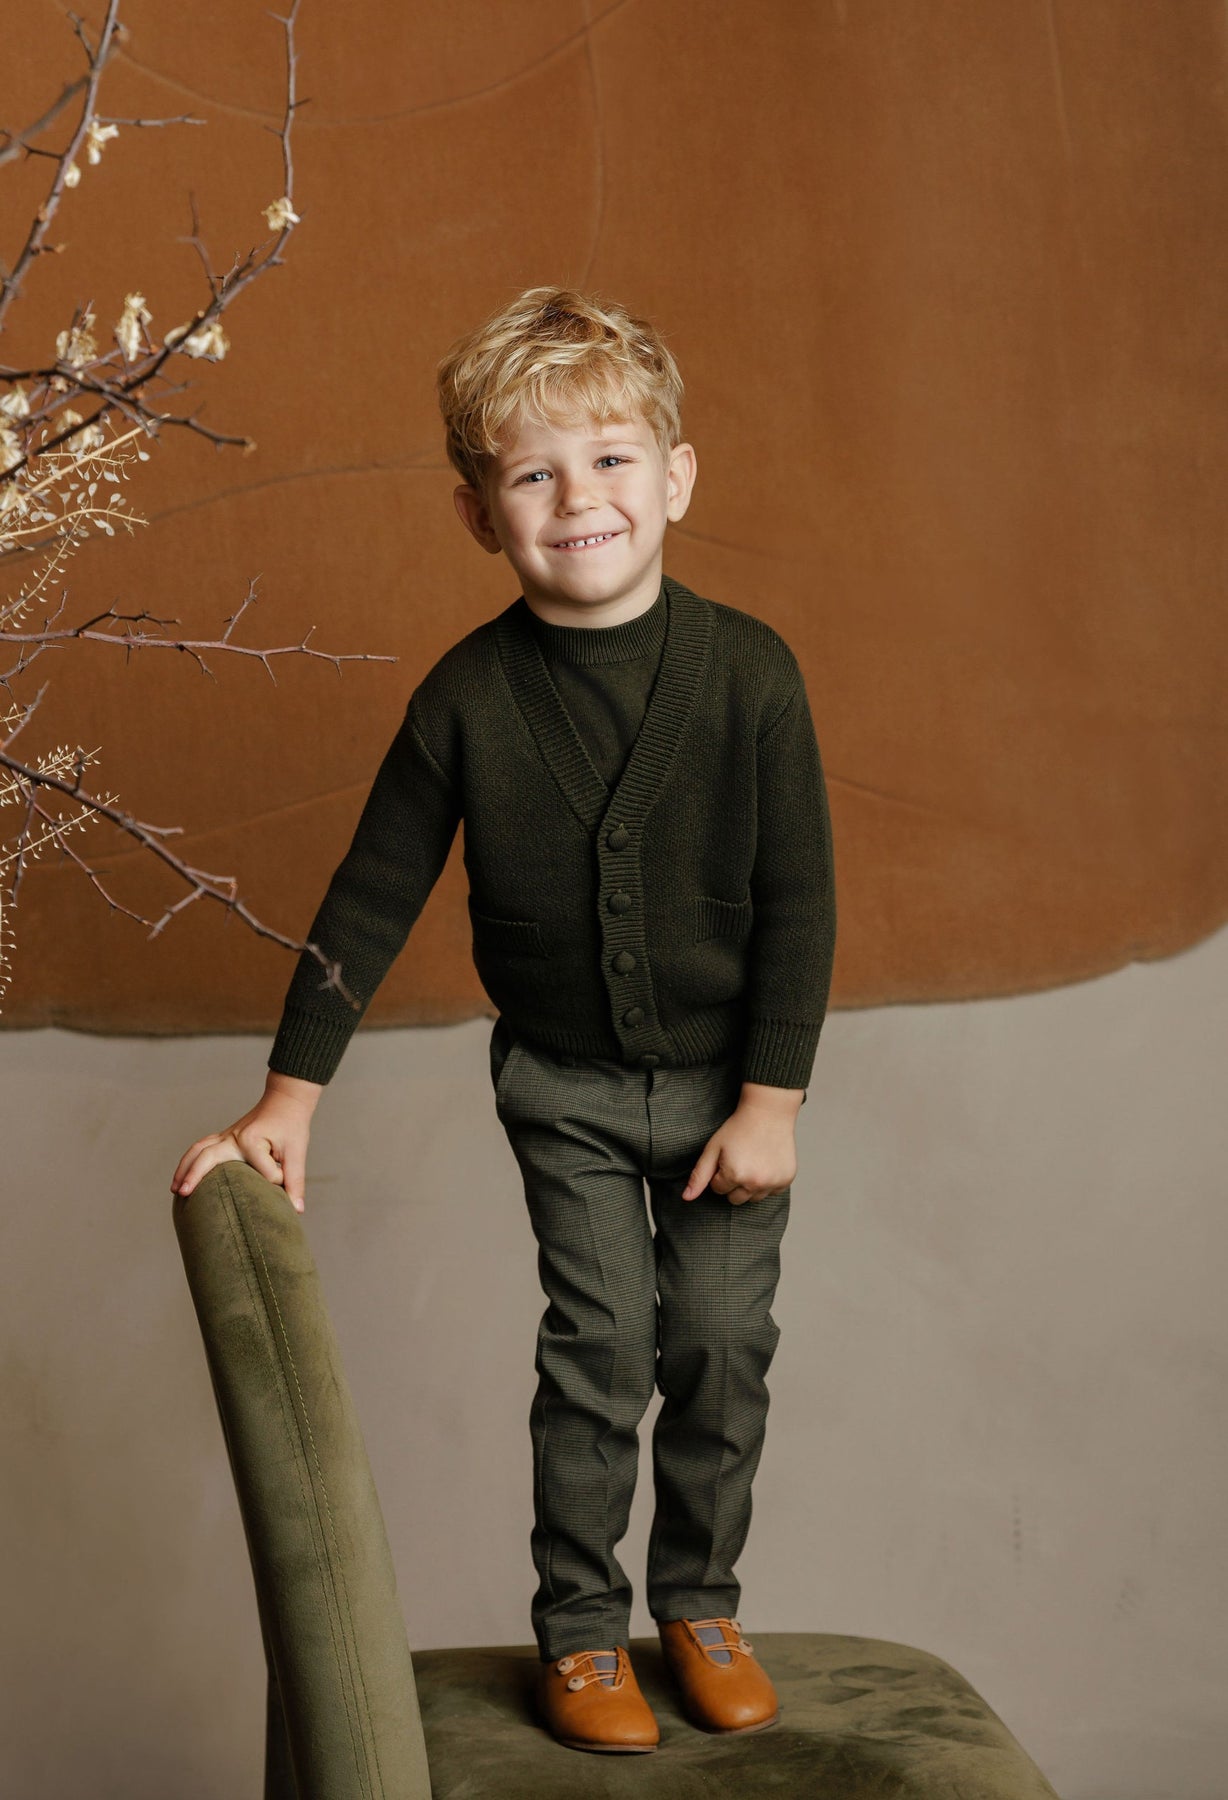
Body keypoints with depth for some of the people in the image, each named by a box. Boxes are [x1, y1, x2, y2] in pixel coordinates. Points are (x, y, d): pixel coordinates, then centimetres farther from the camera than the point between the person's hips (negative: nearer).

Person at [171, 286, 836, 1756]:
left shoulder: (747, 672, -14)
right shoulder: (469, 696, -12)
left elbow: (798, 903, -9)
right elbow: (371, 901, -6)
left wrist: (770, 1098, -10)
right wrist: (288, 1098, -8)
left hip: (725, 1079, 1)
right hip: (564, 1086, 0)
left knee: (723, 1344, 6)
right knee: (600, 1345, -1)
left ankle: (701, 1605, 27)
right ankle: (579, 1632, 17)